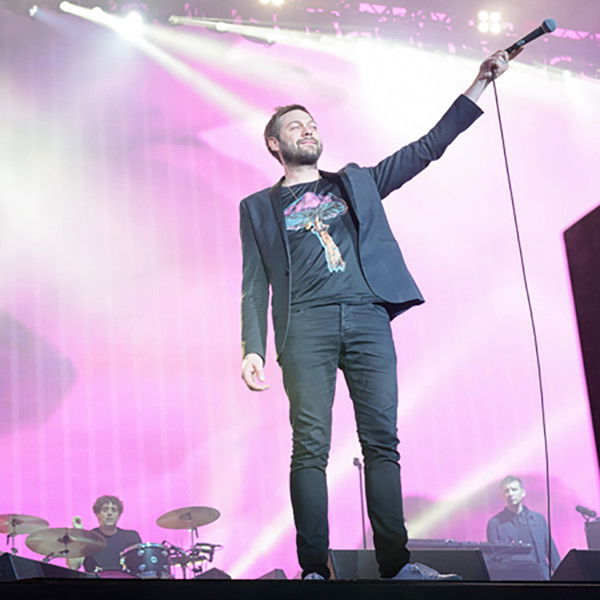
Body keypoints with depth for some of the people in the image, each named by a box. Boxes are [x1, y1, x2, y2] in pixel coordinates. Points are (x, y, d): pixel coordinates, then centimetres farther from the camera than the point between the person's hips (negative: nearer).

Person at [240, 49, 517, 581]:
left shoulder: (356, 182, 25)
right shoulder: (260, 207, 20)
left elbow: (428, 147, 23)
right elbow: (256, 284, 11)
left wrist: (481, 82, 17)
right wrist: (253, 348, -4)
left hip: (368, 318, 2)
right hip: (306, 324, -2)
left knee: (382, 442, -4)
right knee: (311, 447, -11)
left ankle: (395, 563, -4)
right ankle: (314, 569, -12)